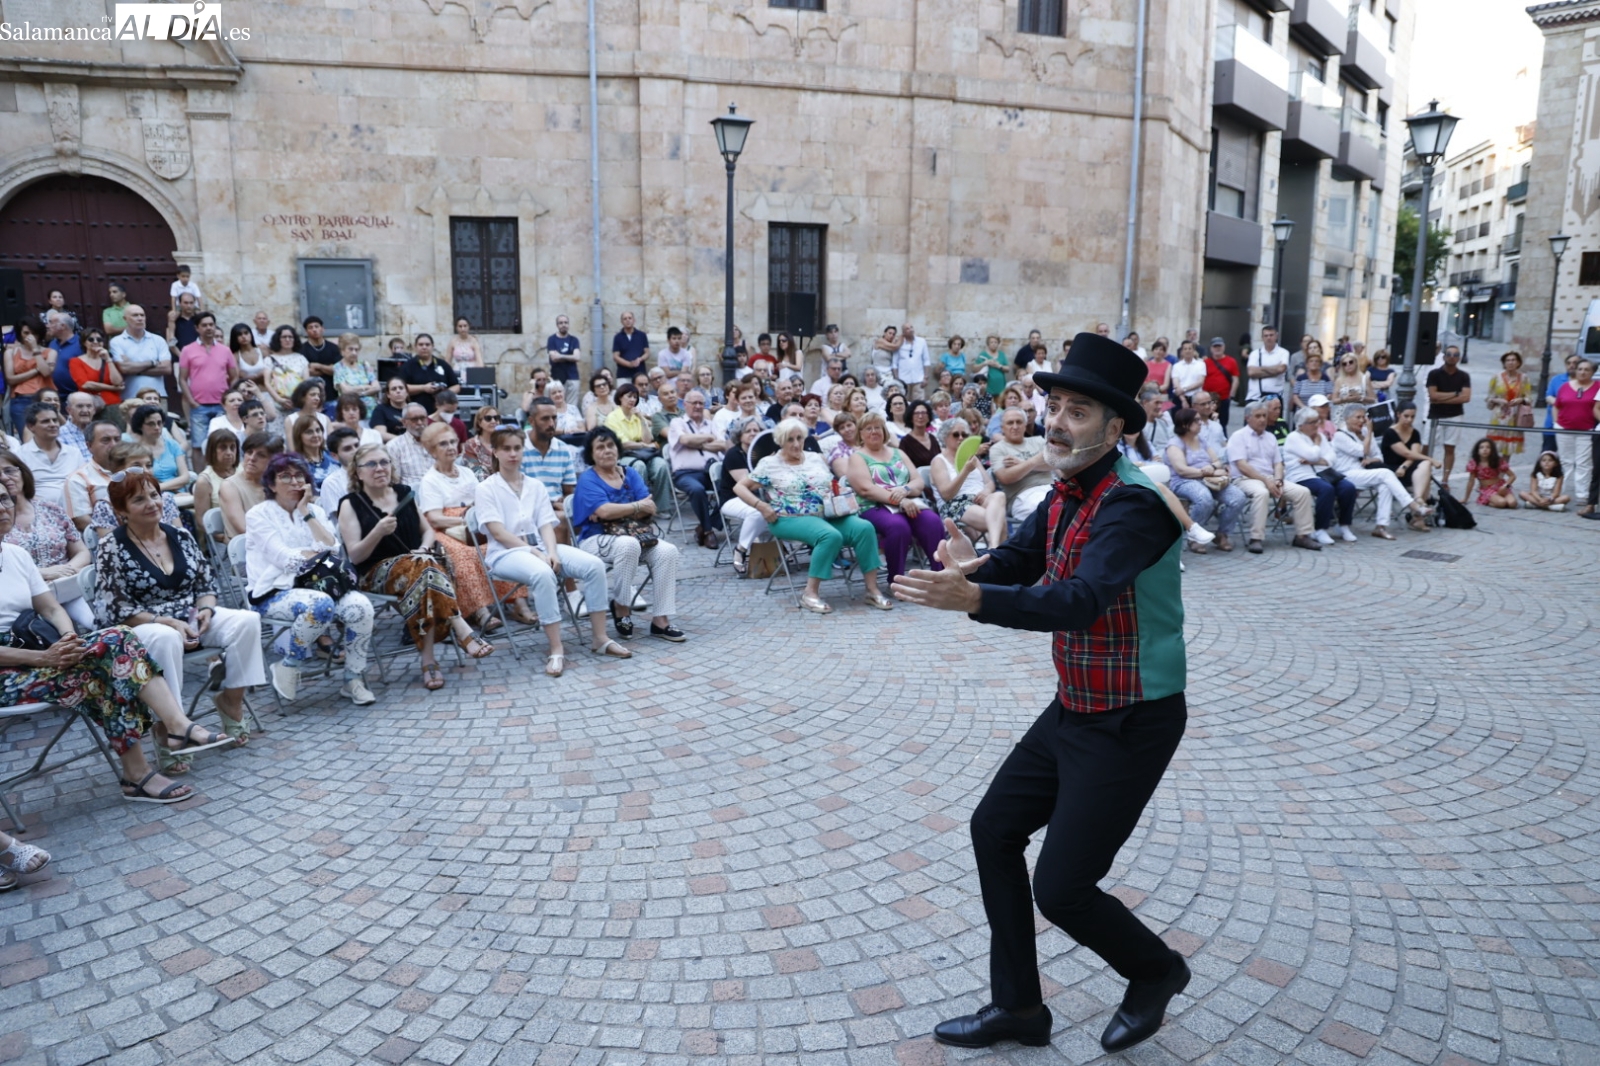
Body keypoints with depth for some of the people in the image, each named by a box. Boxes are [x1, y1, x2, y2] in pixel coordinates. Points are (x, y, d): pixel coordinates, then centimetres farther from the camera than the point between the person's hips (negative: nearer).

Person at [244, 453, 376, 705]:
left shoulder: (314, 511, 17)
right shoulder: (258, 515, 2)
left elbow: (333, 548, -2)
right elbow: (284, 559, -11)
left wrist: (306, 513, -3)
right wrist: (320, 552, -1)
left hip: (316, 586, 5)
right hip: (274, 594, -4)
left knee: (360, 605, -26)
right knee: (320, 605, -37)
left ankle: (354, 679, -11)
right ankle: (288, 666, -12)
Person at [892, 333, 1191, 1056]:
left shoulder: (1133, 503, -24)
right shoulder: (1067, 494, 4)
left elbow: (1081, 601, -37)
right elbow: (1016, 562, 5)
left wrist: (973, 598, -50)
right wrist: (973, 566, -19)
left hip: (1130, 724, -9)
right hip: (1072, 709, 9)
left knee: (1061, 890, -3)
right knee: (994, 828, 13)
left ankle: (1156, 972, 31)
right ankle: (1018, 1006, 29)